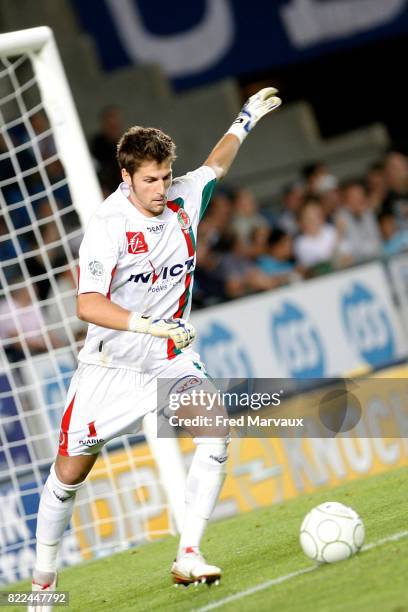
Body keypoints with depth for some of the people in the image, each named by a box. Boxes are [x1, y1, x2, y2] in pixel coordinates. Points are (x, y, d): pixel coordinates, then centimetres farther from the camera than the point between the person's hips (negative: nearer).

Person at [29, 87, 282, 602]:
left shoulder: (182, 200, -4)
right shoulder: (107, 226, -19)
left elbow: (215, 165, 21)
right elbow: (88, 305, -28)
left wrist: (245, 120, 25)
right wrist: (150, 325, -38)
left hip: (170, 360, 4)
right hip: (110, 364, -4)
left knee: (215, 430, -21)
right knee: (70, 470, 4)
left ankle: (188, 556, -18)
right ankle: (42, 577, 25)